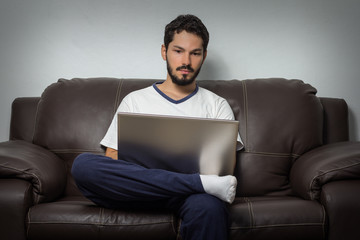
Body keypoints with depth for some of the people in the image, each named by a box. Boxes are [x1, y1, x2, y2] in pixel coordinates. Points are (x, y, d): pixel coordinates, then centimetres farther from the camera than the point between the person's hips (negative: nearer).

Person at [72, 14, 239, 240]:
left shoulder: (217, 105, 19)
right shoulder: (135, 100, 19)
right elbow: (111, 159, 11)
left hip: (189, 195, -4)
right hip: (138, 188, 4)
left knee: (209, 207, -42)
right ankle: (204, 183, -26)